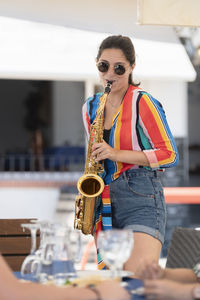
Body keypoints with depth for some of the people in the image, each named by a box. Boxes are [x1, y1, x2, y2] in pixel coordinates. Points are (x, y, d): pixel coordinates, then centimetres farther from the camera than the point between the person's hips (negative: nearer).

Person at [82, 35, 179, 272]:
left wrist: (117, 154, -16)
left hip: (141, 199, -6)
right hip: (104, 203, 6)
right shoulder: (90, 108, 13)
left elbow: (169, 154, -8)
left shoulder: (142, 102, -6)